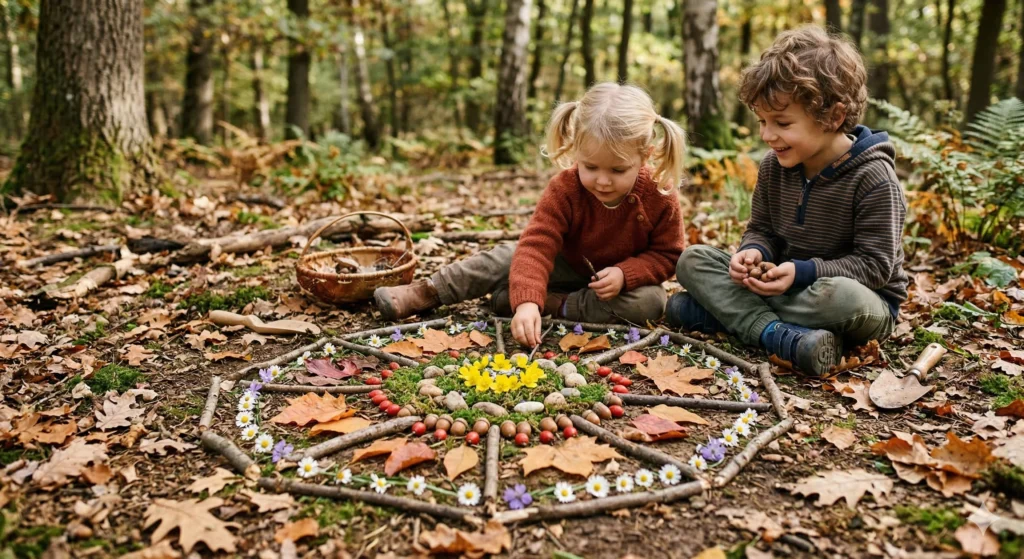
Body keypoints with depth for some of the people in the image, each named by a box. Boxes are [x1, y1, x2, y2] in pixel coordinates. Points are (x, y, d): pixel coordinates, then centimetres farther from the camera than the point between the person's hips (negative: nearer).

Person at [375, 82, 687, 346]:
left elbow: (666, 254, -12)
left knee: (651, 301, -31)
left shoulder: (660, 198, -26)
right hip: (569, 267, 1)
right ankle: (425, 293, -10)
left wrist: (625, 274, -32)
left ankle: (554, 304, -26)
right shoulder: (565, 189, -27)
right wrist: (526, 300, -54)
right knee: (507, 257, -14)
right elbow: (536, 245, -37)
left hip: (621, 282, -1)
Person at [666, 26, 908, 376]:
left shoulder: (872, 178, -20)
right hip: (786, 287, 6)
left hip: (866, 298, -5)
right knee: (693, 259, -9)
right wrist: (753, 253, -16)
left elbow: (876, 264, -19)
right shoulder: (774, 166, -2)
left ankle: (721, 311, -26)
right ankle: (775, 332, -29)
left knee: (842, 298, -43)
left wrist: (804, 272, -30)